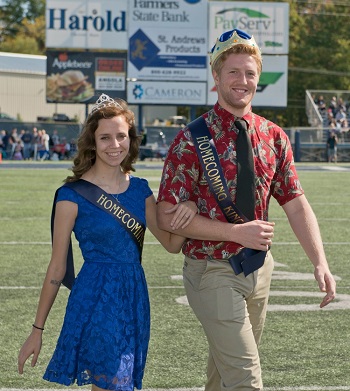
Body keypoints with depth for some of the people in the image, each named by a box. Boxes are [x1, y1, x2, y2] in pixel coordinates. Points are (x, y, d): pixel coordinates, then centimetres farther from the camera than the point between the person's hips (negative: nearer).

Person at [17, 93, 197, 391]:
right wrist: (37, 330, -3)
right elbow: (57, 268, -5)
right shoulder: (73, 195, -8)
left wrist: (189, 208, -10)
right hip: (95, 298, -5)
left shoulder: (139, 189, 8)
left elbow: (172, 243, 11)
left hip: (135, 297, 6)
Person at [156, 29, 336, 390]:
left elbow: (296, 205, 3)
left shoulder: (273, 137, 4)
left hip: (258, 268, 6)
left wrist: (320, 263, -12)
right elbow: (167, 216, -14)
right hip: (213, 273, -6)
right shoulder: (191, 140, -12)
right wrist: (236, 232, -21)